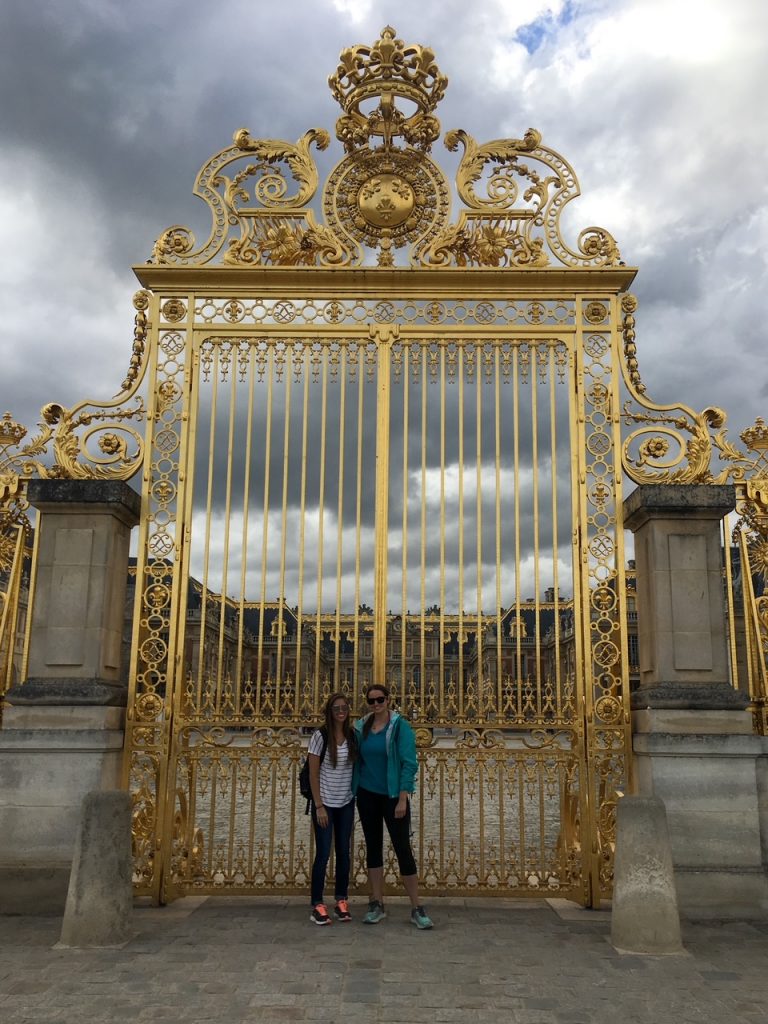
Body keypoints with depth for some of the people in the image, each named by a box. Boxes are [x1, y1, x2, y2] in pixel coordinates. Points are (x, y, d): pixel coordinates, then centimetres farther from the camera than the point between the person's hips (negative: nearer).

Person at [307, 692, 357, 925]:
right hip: (325, 802, -4)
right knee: (323, 853, -3)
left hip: (346, 803, 4)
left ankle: (342, 901, 19)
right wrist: (319, 806, -12)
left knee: (343, 851, 8)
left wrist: (359, 798, 0)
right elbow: (313, 774, -10)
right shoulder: (320, 736, -10)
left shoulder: (353, 736, 1)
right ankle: (317, 906, 7)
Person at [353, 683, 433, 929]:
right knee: (373, 847, 10)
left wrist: (402, 799, -17)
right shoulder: (362, 727, 4)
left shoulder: (400, 726, -9)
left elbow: (409, 763, -12)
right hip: (367, 796, 4)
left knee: (403, 848, -4)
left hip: (392, 796, -4)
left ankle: (417, 909, 5)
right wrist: (354, 792, 6)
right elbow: (357, 761, 10)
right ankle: (377, 904, 20)